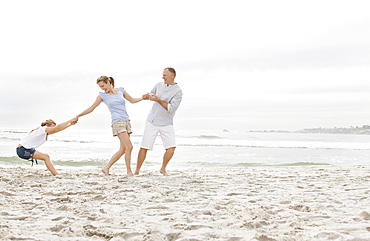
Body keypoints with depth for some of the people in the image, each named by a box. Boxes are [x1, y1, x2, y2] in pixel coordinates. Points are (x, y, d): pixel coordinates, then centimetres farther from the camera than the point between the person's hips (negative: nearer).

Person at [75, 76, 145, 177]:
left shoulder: (120, 90, 13)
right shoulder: (102, 95, 5)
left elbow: (132, 100, 22)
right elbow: (91, 108, 9)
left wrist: (143, 98, 7)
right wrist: (78, 116, 6)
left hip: (127, 122, 5)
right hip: (117, 122, -5)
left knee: (123, 149, 2)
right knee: (129, 146, -16)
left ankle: (106, 167, 12)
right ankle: (129, 171, -8)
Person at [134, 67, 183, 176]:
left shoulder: (178, 91, -8)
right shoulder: (159, 85, 6)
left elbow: (171, 108, -17)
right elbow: (151, 94, 24)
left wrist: (158, 100, -23)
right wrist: (147, 96, 0)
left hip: (166, 123, -2)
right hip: (152, 121, 3)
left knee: (171, 147, -13)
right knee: (144, 147, -1)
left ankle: (163, 169, 9)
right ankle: (137, 170, 12)